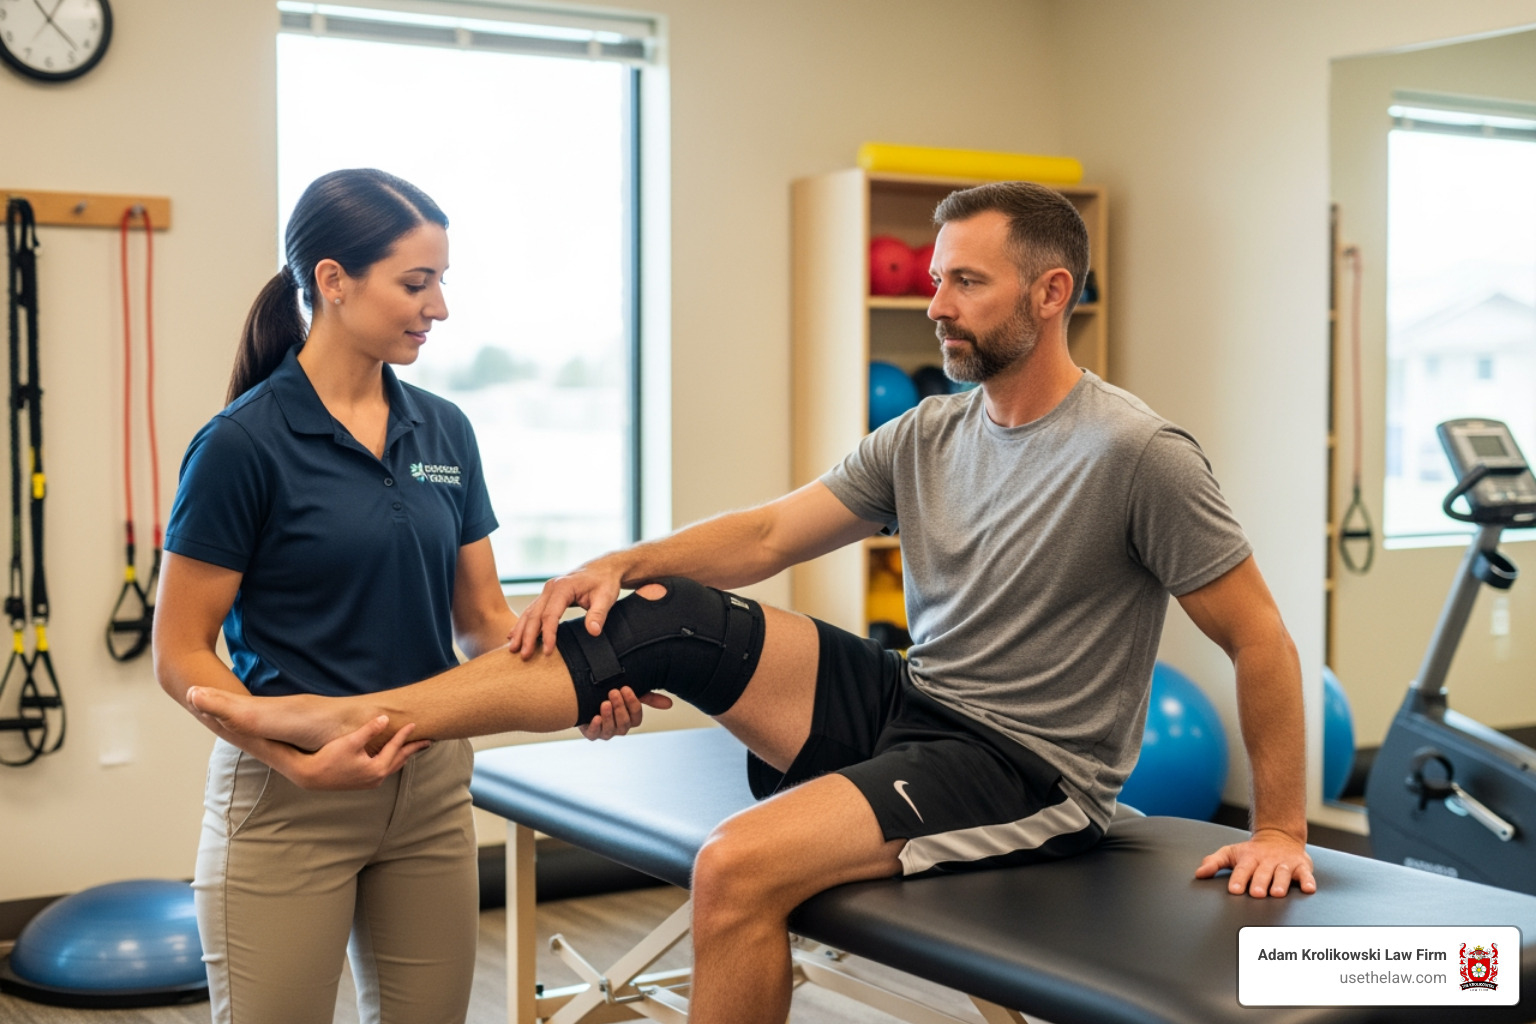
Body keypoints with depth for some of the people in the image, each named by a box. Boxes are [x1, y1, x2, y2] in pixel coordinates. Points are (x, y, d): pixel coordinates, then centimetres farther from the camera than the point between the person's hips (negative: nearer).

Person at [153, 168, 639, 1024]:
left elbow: (482, 615, 8)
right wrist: (299, 759, -23)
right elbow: (182, 654, -10)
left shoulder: (446, 431, 5)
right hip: (288, 794, -5)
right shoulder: (244, 444, -12)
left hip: (432, 786, 6)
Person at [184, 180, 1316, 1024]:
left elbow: (1261, 638, -10)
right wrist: (624, 560, -10)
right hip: (902, 699, 7)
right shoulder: (926, 435, 5)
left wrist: (1282, 829, -9)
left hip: (1027, 770, -7)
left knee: (743, 865, -29)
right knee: (656, 615, -10)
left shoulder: (1138, 455, -15)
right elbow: (766, 533, 5)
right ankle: (351, 719, -11)